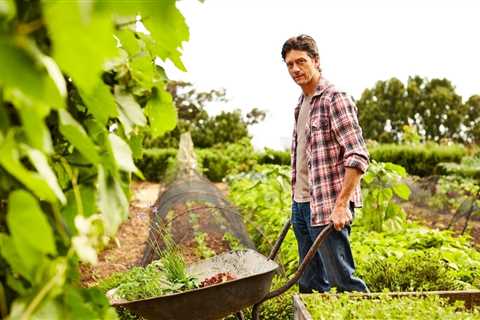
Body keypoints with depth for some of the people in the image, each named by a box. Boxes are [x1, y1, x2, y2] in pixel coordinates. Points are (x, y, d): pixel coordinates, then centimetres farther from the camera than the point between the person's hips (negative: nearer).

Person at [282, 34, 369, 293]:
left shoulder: (335, 99, -11)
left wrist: (341, 205, -22)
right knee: (309, 282, 16)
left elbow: (358, 157, -18)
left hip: (327, 207, -8)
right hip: (301, 204, 8)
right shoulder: (301, 104, 15)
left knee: (341, 278, -2)